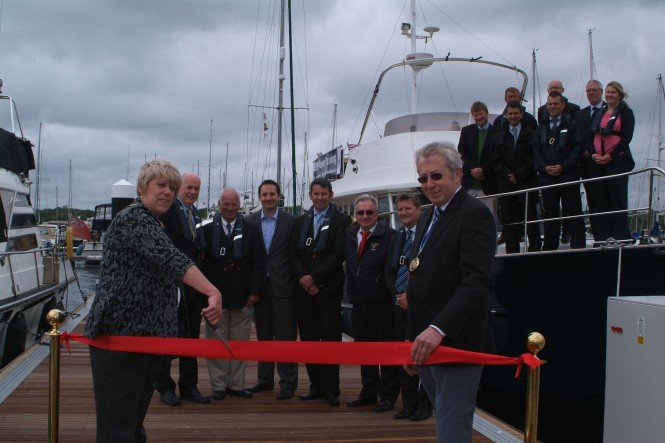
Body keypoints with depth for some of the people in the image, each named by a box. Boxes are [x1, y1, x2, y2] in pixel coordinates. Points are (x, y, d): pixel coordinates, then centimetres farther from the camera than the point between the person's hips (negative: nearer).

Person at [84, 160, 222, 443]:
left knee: (134, 419, 15)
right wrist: (213, 292, -42)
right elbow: (171, 259, -30)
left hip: (144, 334, 10)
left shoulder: (151, 223, 18)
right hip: (120, 333, -10)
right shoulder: (134, 218, -14)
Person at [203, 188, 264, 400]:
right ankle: (218, 385, 13)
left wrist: (254, 291, -4)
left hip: (242, 295, 1)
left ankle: (236, 384, 16)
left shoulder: (251, 230, 5)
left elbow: (257, 263, 2)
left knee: (239, 342, 7)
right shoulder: (208, 230, 2)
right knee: (216, 341, 4)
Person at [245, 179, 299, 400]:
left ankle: (288, 382, 7)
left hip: (283, 287, -3)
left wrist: (296, 281, -6)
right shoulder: (250, 221, 4)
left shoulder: (291, 221, -2)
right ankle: (265, 379, 23)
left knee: (285, 336, 0)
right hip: (259, 286, 3)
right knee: (263, 335, 12)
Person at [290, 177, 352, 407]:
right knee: (308, 339, 6)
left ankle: (331, 389, 5)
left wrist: (314, 277, -11)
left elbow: (339, 254, -9)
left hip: (328, 289, -4)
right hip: (304, 288, 4)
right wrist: (303, 278, -6)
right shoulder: (301, 221, 15)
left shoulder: (341, 220, 0)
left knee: (330, 339, -2)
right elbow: (293, 253, 9)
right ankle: (316, 385, 15)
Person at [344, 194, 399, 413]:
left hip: (382, 303, -6)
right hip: (359, 304, 6)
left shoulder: (389, 235, -10)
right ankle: (369, 392, 28)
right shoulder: (349, 235, 9)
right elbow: (345, 262, 18)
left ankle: (388, 395, 15)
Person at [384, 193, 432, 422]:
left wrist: (411, 294, -11)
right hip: (400, 303, 6)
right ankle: (408, 402, 18)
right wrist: (398, 295, 1)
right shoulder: (397, 237, 15)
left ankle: (424, 404, 11)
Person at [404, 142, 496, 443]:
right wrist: (413, 342, 16)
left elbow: (476, 281, -22)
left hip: (456, 344, -8)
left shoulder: (475, 214, -11)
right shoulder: (427, 217, 17)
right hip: (426, 344, 9)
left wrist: (438, 329, -30)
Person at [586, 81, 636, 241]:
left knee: (618, 200, -5)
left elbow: (626, 138, -7)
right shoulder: (599, 113, 17)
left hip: (617, 160, -5)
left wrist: (610, 156, -15)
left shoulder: (626, 112, 2)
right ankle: (602, 238, 8)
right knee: (600, 200, 3)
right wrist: (593, 154, -4)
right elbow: (591, 135, 14)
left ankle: (621, 238, -1)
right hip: (597, 162, 5)